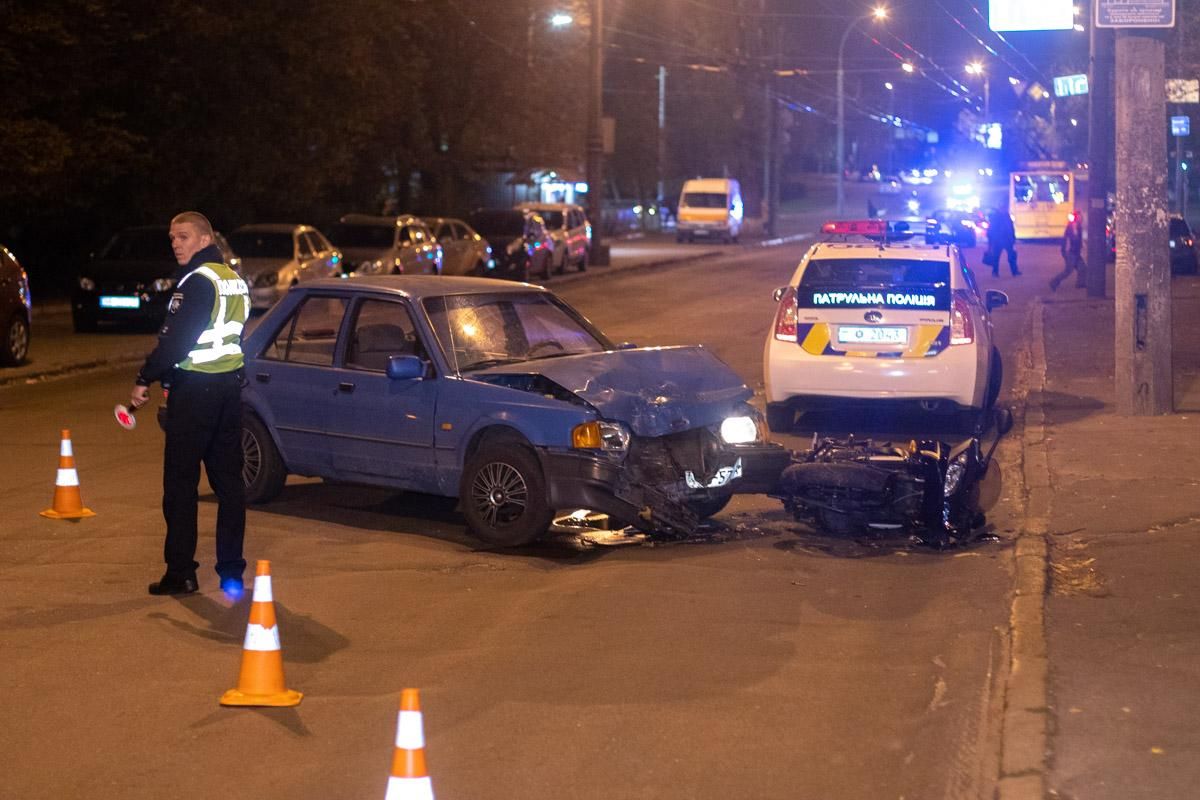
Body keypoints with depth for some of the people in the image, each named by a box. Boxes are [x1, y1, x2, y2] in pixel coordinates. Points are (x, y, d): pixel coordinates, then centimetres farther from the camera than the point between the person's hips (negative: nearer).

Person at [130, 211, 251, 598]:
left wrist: (145, 379, -13)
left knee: (180, 482, -2)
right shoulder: (236, 281, 14)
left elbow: (175, 339, -20)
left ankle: (181, 572, -2)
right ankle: (231, 571, 11)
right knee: (228, 479, 9)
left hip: (194, 390, -8)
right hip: (230, 385, 9)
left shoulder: (197, 281, -15)